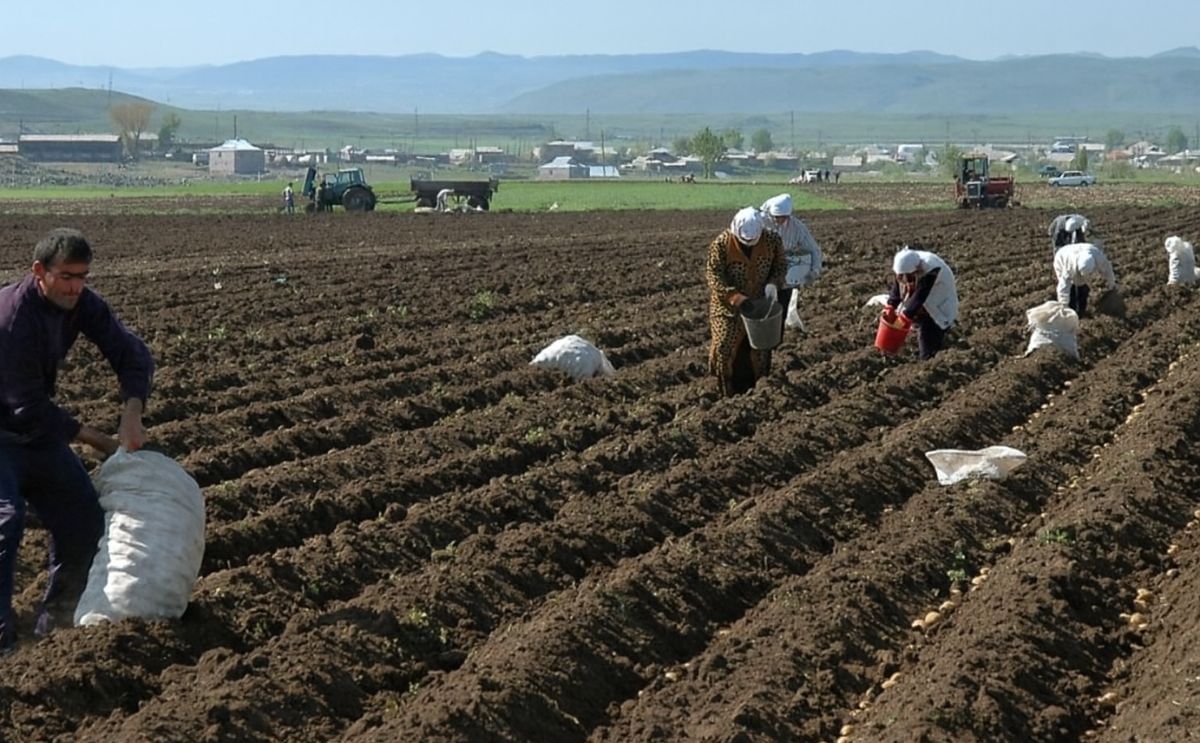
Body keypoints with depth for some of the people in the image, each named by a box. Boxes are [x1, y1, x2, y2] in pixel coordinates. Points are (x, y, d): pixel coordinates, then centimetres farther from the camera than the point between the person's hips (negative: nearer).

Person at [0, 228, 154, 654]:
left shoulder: (80, 303, -8)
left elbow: (131, 352, -10)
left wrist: (132, 414, -28)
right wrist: (100, 442, -20)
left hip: (36, 428, 8)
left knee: (84, 519, 5)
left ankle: (54, 624, 22)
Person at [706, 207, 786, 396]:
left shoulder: (772, 241, -9)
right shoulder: (720, 244, -19)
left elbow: (780, 265, 5)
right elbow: (712, 274, -21)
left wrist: (772, 284, -16)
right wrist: (735, 297, -32)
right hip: (728, 307, -3)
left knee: (759, 349, 12)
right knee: (725, 348, -5)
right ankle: (728, 395, 7)